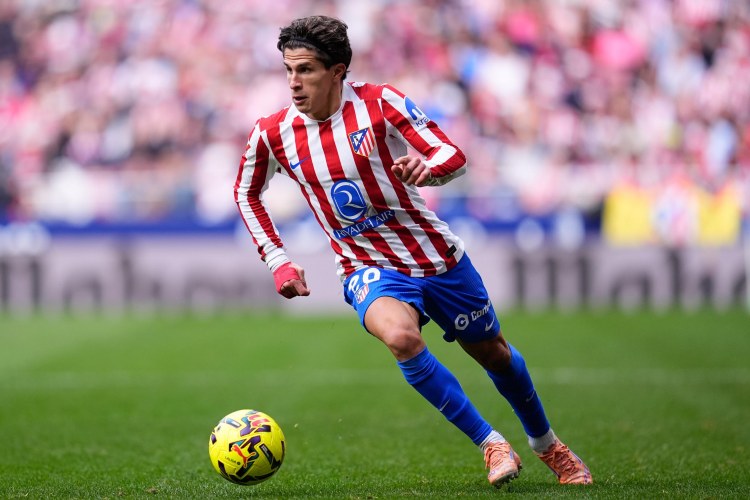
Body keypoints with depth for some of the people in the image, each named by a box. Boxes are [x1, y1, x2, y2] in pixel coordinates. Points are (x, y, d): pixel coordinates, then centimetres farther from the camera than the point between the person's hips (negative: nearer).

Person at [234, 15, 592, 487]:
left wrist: (425, 168, -40)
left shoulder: (380, 102, -14)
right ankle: (491, 444, -18)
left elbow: (454, 157, -16)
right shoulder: (273, 134, -7)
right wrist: (277, 261, 4)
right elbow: (247, 193, 13)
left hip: (437, 256, 0)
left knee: (492, 352, 16)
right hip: (369, 270, 0)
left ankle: (547, 444, 46)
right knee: (400, 336, -33)